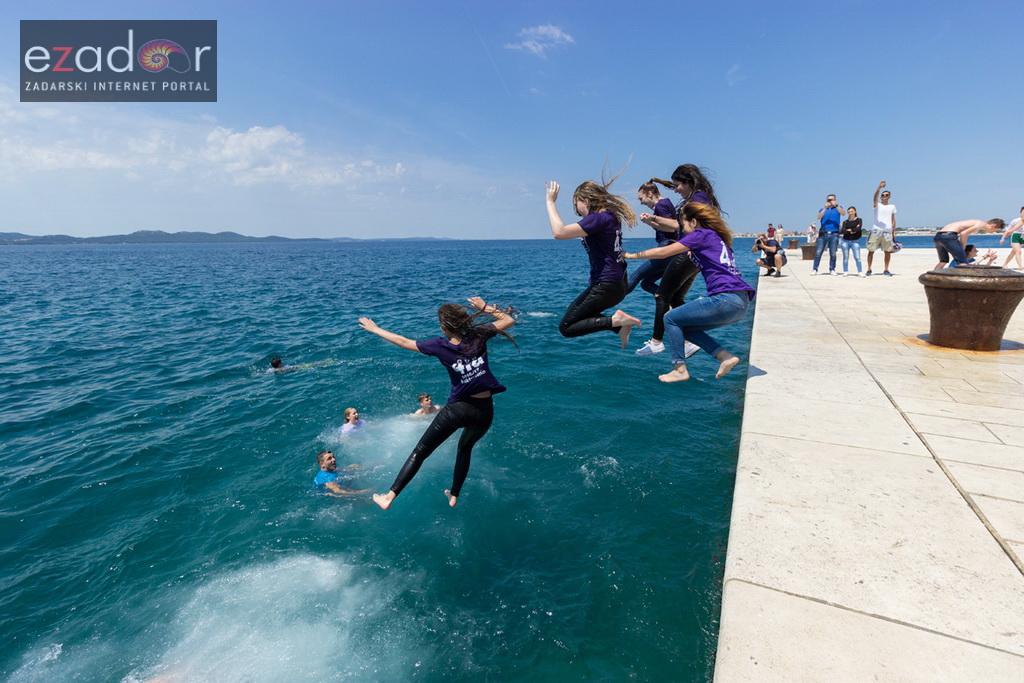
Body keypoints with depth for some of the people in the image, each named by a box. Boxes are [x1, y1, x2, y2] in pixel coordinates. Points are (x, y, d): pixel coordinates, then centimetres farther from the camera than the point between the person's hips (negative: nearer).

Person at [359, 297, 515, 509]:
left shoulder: (440, 346, -9)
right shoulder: (478, 337, -5)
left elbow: (404, 342, 4)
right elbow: (509, 320, 9)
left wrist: (375, 329, 15)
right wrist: (485, 307, 12)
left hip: (457, 409, -3)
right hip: (485, 411, 3)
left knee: (420, 452, 10)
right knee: (465, 448, 31)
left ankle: (389, 497, 14)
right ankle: (454, 496, 40)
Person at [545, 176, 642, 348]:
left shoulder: (597, 219, -18)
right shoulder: (610, 216, 10)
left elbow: (559, 232, -28)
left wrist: (550, 201, -17)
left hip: (606, 286, -10)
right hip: (618, 282, 10)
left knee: (566, 327, -3)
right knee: (573, 310, 26)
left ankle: (615, 321, -13)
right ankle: (620, 327, 12)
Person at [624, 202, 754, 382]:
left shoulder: (702, 234, -1)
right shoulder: (718, 238, 23)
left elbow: (662, 252, -3)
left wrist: (631, 255, 6)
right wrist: (693, 253, 36)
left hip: (726, 300, -9)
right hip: (740, 304, 9)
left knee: (671, 319, 2)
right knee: (686, 326, 18)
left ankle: (680, 370, 0)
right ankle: (725, 357, 9)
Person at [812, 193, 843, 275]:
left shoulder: (838, 208, 12)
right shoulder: (823, 209, 14)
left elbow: (843, 213, -10)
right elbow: (819, 217, -5)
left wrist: (836, 205, -23)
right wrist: (825, 208, -17)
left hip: (834, 234, 0)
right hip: (823, 234, 0)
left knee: (833, 253, 1)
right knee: (818, 252, -5)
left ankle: (832, 270, 8)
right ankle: (814, 269, -2)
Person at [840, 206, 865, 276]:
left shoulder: (859, 220, 5)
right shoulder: (845, 222, 7)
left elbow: (858, 229, -12)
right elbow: (843, 231, -8)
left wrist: (849, 230, -7)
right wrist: (853, 231, -12)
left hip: (855, 241, -2)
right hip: (845, 241, 2)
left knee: (857, 257, -7)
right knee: (845, 257, 4)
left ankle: (860, 272, -5)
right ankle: (845, 271, 11)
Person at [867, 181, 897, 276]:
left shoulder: (892, 207, 17)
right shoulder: (877, 205, 8)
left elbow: (893, 220, 17)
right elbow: (875, 196, -13)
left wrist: (894, 231, 9)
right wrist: (879, 188, -31)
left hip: (888, 231, 3)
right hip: (876, 231, -3)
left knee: (888, 251, 1)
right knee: (871, 250, -4)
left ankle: (886, 270, 9)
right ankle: (869, 269, 3)